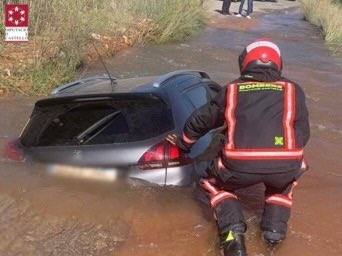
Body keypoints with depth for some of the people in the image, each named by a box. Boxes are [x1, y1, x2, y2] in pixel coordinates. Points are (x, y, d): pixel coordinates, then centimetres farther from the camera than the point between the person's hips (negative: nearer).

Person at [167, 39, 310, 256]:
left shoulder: (232, 90, 19)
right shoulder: (293, 90, 17)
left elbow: (199, 120, 29)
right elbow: (303, 134, 22)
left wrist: (184, 143, 48)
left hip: (240, 167, -1)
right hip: (285, 167, 1)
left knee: (211, 182, 29)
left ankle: (232, 228, 8)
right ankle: (276, 226, 21)